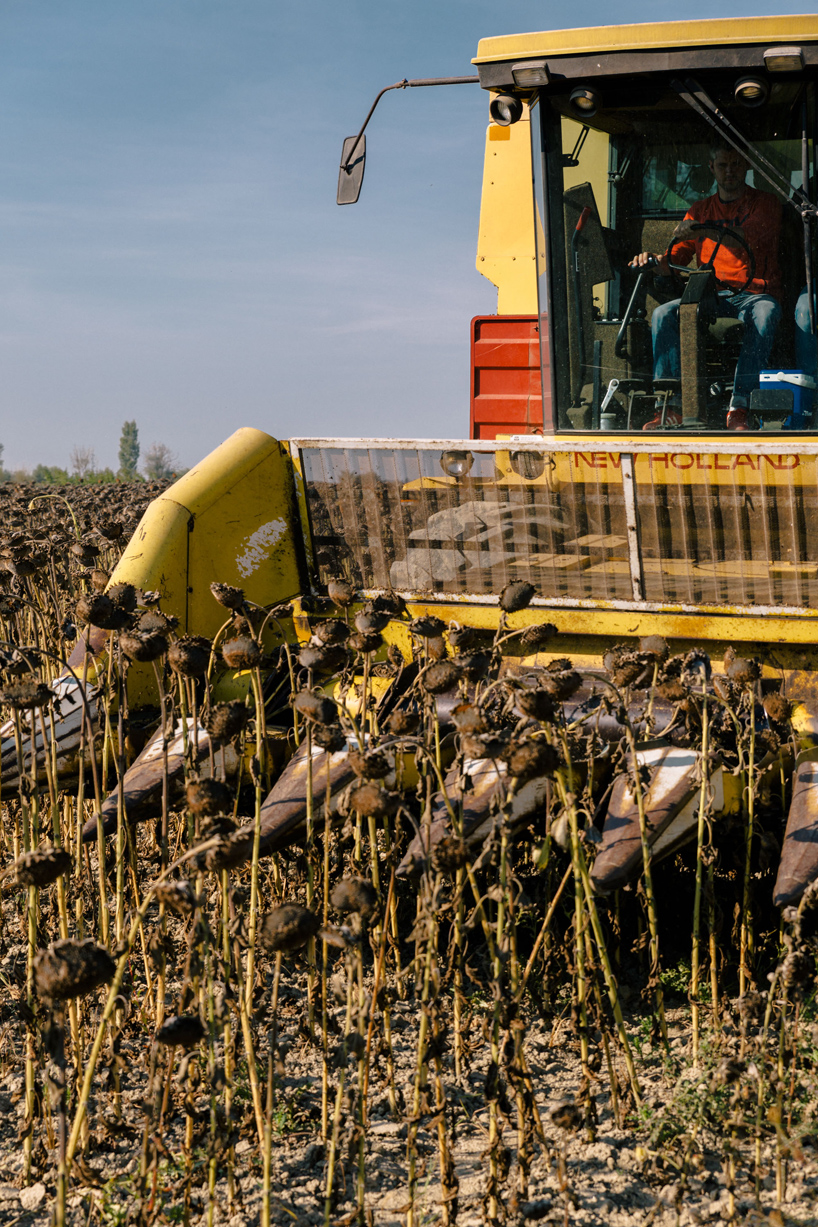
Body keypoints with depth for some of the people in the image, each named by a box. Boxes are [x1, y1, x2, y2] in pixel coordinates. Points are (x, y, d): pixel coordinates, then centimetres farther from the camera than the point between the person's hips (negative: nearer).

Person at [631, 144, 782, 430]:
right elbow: (676, 258, 11)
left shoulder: (765, 203, 6)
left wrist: (705, 231, -30)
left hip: (753, 293, -3)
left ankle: (739, 407, -41)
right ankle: (671, 407, -28)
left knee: (765, 313, -39)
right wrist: (653, 258, -13)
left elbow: (749, 240, -16)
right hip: (710, 296, 3)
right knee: (663, 314, -24)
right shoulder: (700, 210, 18)